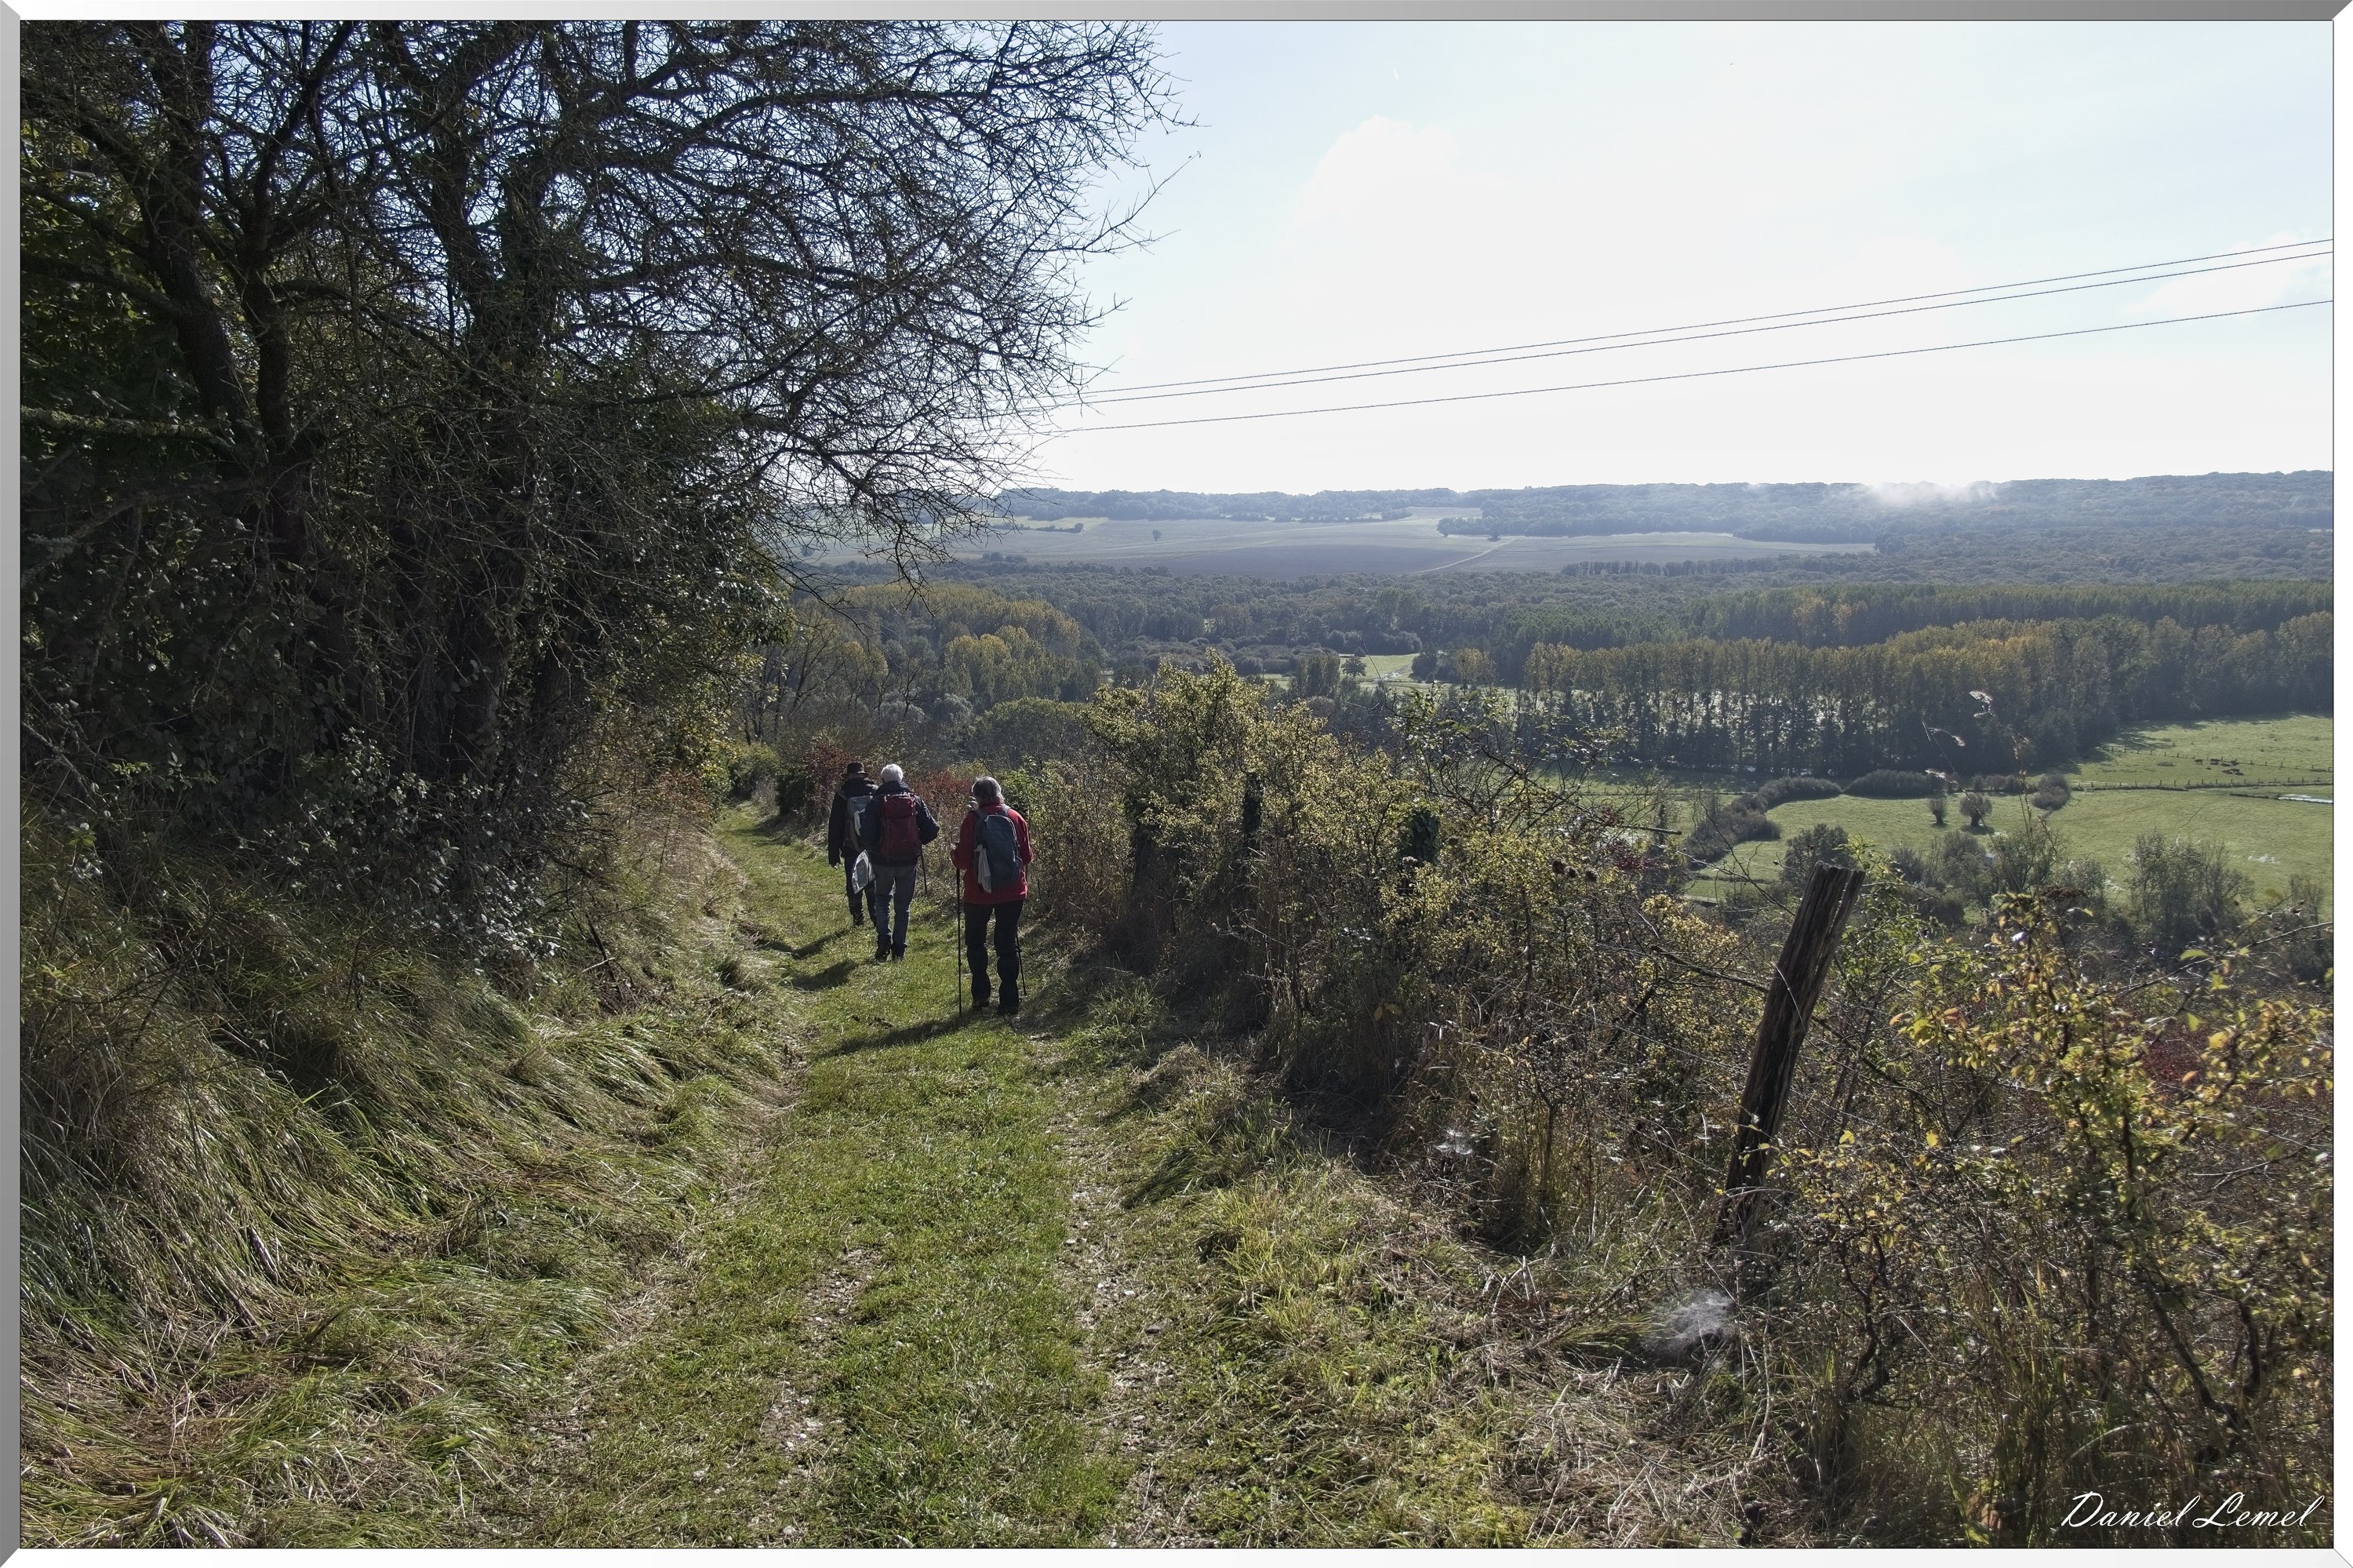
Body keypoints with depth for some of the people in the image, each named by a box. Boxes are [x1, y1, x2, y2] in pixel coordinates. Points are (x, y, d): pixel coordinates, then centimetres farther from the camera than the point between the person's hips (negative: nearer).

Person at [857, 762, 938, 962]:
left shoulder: (876, 802, -10)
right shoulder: (915, 800, -2)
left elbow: (868, 835, -15)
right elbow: (932, 830, -5)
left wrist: (862, 839, 8)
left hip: (883, 861, -1)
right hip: (908, 861, 1)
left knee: (882, 900, 19)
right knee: (902, 905, 13)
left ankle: (883, 942, 3)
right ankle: (899, 949, 13)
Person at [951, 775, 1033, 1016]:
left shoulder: (973, 819, -11)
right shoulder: (1015, 818, -3)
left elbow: (963, 862, -10)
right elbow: (1027, 857, 3)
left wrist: (954, 853, 11)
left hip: (979, 892, -2)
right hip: (1012, 892, 2)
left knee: (975, 941, 18)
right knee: (1008, 945, 9)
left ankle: (981, 994, 16)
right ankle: (1010, 1000, 6)